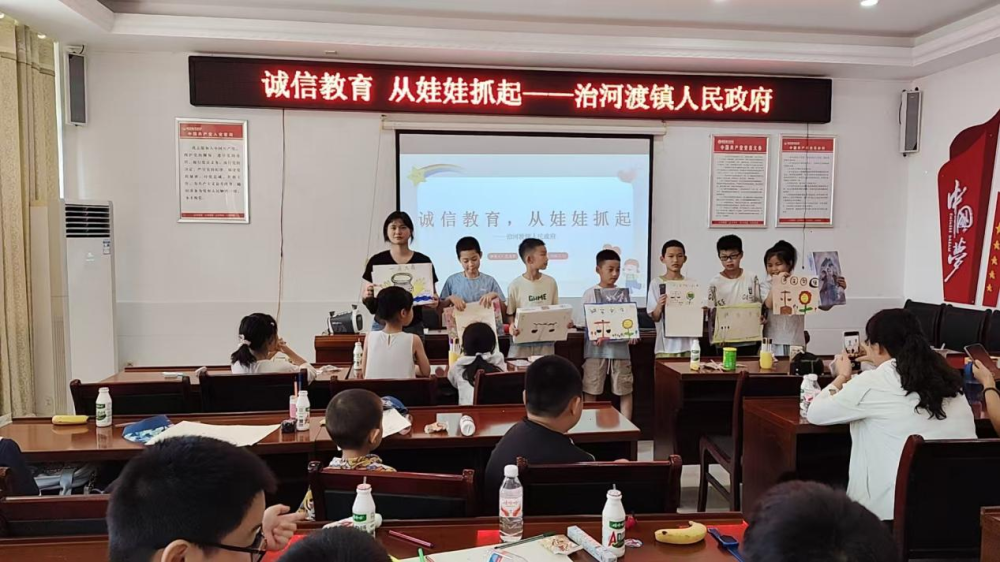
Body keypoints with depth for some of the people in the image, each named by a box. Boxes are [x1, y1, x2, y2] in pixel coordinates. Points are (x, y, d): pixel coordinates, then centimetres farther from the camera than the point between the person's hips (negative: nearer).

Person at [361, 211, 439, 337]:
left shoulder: (423, 261, 3)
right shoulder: (376, 261, 3)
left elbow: (433, 296, 8)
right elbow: (365, 298, 6)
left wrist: (435, 302, -13)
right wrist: (368, 295, -15)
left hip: (413, 328, 0)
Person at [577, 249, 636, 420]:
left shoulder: (623, 293, 7)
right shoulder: (590, 293, -1)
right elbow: (583, 323, -3)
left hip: (620, 348, 2)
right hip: (596, 349, -2)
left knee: (625, 390, 6)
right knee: (591, 391, 4)